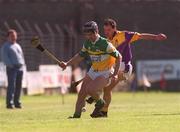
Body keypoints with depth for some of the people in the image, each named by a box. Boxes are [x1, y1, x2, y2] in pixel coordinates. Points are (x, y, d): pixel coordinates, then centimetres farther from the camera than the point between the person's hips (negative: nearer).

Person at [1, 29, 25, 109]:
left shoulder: (18, 46, 22)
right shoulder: (5, 46, 1)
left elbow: (21, 55, 27)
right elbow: (4, 57, -8)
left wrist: (22, 64, 11)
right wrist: (10, 65, -16)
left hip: (20, 68, 7)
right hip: (11, 68, -7)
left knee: (18, 86, 5)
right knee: (11, 86, -13)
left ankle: (17, 102, 9)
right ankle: (9, 103, -15)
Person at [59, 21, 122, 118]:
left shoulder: (105, 44, -22)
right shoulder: (87, 43, -1)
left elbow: (118, 56, -15)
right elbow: (80, 56, 13)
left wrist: (115, 73, -17)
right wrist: (67, 64, 1)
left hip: (105, 73, -7)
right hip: (93, 71, 7)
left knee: (90, 90, -26)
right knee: (81, 94, -1)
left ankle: (100, 103, 3)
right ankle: (76, 115, 6)